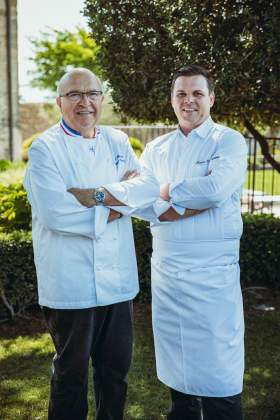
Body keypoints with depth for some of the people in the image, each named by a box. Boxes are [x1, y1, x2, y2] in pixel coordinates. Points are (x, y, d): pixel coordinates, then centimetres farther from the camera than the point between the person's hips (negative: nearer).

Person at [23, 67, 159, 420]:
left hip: (118, 278, 5)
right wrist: (116, 207, -11)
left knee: (116, 367, 18)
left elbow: (149, 186, -5)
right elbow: (55, 213, -21)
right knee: (71, 373, 12)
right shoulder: (45, 148, -7)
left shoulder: (117, 141, 9)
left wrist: (96, 195, -19)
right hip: (71, 282, -5)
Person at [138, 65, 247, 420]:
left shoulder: (229, 141, -2)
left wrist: (166, 192, -7)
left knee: (218, 373, 2)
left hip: (213, 270, -4)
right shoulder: (156, 149, 11)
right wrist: (195, 202, -14)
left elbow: (216, 188, -20)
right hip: (165, 267, 4)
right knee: (177, 364, 17)